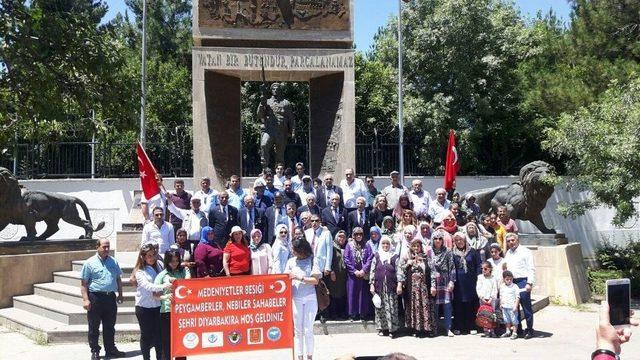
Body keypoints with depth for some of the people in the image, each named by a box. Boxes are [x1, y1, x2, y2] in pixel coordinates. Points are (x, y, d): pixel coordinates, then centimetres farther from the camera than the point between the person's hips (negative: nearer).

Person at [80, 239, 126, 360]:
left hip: (110, 297, 5)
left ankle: (110, 349, 24)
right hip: (95, 297, -4)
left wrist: (120, 294, 14)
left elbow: (118, 279, 18)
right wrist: (85, 299, -13)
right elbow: (83, 283, -6)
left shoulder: (113, 262, 10)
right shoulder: (90, 263, -5)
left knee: (110, 326, 13)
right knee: (94, 327, 4)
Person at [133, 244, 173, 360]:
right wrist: (163, 286, -39)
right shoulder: (140, 272, -9)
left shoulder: (158, 267, 5)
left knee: (159, 334, 9)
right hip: (144, 308, -4)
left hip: (157, 306, 4)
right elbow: (147, 286, -23)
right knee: (146, 335, 6)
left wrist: (169, 279, -23)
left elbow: (164, 277, 2)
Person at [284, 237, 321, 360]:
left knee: (308, 330, 1)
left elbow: (315, 280, -8)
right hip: (296, 299, 2)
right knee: (298, 330, 5)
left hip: (310, 299, -2)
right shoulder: (291, 262, 7)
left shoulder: (311, 261, -2)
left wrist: (299, 278, -16)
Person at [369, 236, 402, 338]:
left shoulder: (394, 257, 4)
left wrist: (399, 285, -7)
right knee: (380, 307, 4)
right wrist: (371, 285, -1)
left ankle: (392, 329, 1)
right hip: (379, 286, 1)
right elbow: (372, 271, 6)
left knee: (391, 307, -4)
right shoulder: (376, 256, 7)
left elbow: (398, 271, 1)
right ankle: (382, 328, 12)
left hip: (391, 287, -1)